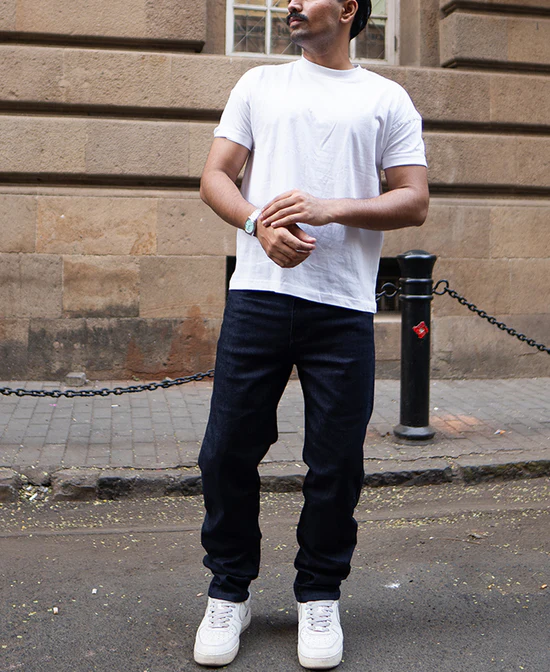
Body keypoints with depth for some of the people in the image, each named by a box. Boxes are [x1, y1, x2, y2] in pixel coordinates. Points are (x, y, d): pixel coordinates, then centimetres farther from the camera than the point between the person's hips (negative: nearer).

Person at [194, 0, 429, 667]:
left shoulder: (386, 99, 12)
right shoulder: (259, 84, 18)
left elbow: (414, 201, 4)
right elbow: (214, 176, 10)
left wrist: (329, 209, -12)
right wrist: (260, 224, -11)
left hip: (343, 308, -1)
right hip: (258, 293, 2)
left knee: (335, 462, 3)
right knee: (228, 450, 2)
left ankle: (319, 596, 23)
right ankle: (229, 593, 22)